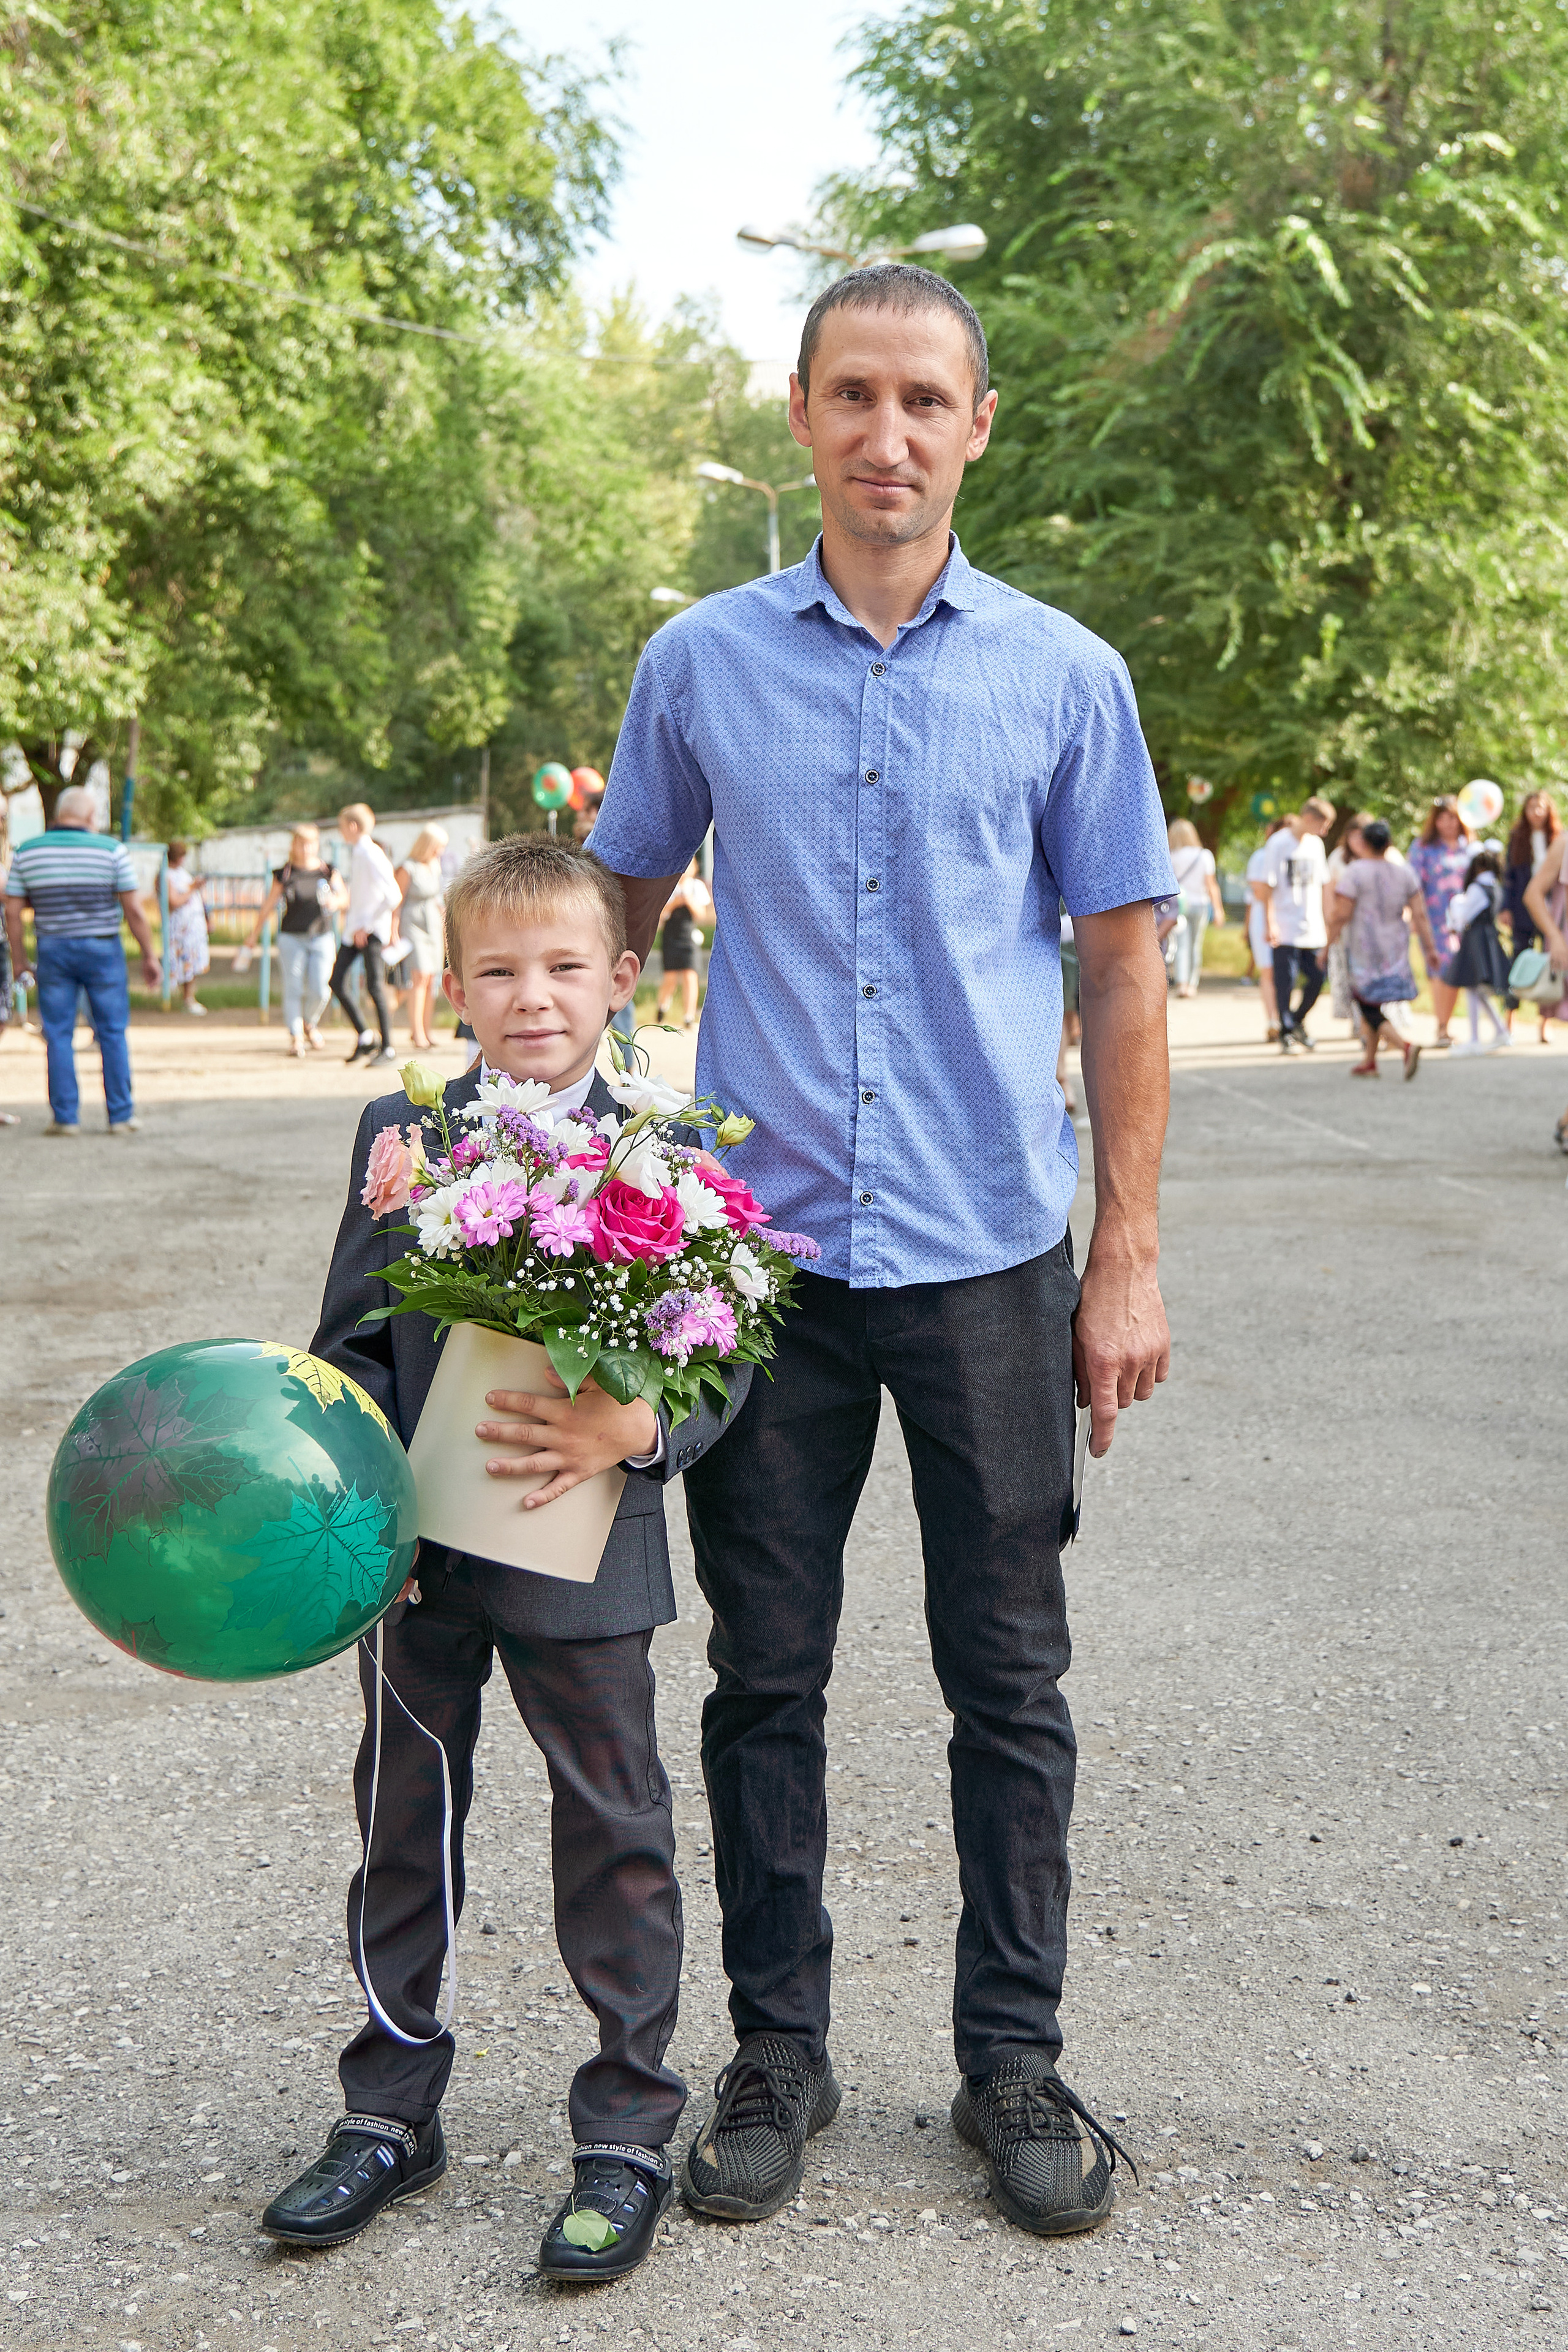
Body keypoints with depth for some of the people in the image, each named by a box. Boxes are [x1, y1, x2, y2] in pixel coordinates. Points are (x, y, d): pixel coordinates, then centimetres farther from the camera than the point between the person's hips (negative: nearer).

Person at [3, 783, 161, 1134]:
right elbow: (133, 909, -8)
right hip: (102, 948, -2)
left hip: (53, 950, 2)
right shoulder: (112, 851, -6)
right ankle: (121, 1116, 7)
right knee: (113, 1033, 6)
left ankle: (65, 1117, 5)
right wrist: (149, 956, -1)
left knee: (58, 1035, 6)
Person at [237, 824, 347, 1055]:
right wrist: (252, 938, 12)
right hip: (292, 938, -1)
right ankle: (295, 1036, 5)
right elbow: (268, 907, 9)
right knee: (293, 988, -5)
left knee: (320, 990, -5)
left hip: (321, 939, 1)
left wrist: (335, 901, -13)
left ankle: (310, 1024, 24)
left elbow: (345, 899, 12)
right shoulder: (284, 874, 3)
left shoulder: (328, 872, 6)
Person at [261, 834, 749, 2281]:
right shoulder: (397, 1134, 3)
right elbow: (351, 1341, 5)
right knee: (404, 1828, 15)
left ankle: (628, 2134, 24)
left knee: (615, 1837, 8)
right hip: (416, 1557, 3)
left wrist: (636, 1429, -25)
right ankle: (392, 2116, 32)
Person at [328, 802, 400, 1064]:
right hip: (355, 930, 9)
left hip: (371, 932, -9)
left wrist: (367, 926, -18)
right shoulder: (355, 854, 14)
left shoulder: (371, 855, -14)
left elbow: (393, 896, -21)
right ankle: (365, 1037, 14)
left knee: (375, 987, -7)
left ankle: (388, 1048, 1)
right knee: (337, 983, 4)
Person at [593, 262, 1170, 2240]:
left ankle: (1013, 2058, 24)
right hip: (761, 1249, 1)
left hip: (992, 1259, 0)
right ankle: (774, 2050, 25)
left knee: (1008, 1683, 8)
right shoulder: (701, 662, 4)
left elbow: (1123, 969, 4)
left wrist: (1129, 1256, 0)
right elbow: (610, 920, 14)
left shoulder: (1063, 675, 2)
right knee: (765, 1676, 9)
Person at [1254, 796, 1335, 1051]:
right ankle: (1286, 1033, 7)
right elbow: (1264, 886, -10)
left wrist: (1326, 922, 18)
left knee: (1316, 979, 2)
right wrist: (1270, 924, -15)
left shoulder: (1315, 844, 13)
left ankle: (1298, 1023, 23)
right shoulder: (1279, 843, -8)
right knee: (1286, 982, -4)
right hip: (1285, 931, -6)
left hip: (1312, 930, 6)